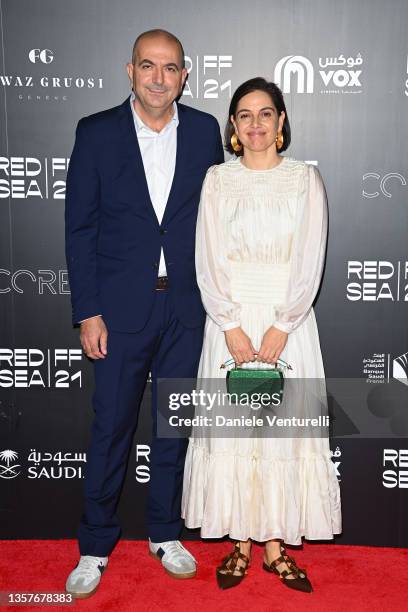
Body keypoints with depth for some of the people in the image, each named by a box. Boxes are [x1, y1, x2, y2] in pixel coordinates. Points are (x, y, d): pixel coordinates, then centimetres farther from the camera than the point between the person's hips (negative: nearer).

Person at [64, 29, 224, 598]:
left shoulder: (204, 131, 3)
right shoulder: (96, 132, -2)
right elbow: (80, 227, -3)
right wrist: (88, 312, -8)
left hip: (187, 307, 2)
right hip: (120, 309, -2)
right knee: (111, 427, 7)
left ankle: (165, 532, 33)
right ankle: (96, 544, 27)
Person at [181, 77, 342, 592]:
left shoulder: (306, 179, 3)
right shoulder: (217, 179, 5)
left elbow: (310, 262, -3)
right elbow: (207, 261, -1)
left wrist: (280, 328, -12)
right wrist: (232, 327, -10)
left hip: (288, 321, 0)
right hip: (230, 321, 1)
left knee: (283, 427, 3)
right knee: (231, 426, 3)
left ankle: (275, 542, 17)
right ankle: (240, 542, 18)